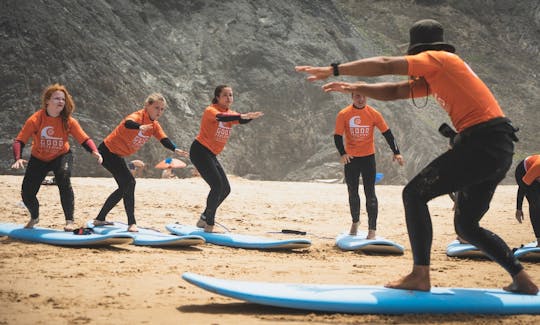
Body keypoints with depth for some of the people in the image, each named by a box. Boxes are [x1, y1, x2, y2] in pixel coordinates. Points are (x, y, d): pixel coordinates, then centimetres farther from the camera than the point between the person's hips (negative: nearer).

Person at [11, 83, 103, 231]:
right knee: (27, 194, -4)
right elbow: (19, 141, -21)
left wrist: (94, 151, -38)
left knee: (64, 179, -32)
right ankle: (34, 217, 33)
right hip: (38, 159, 1)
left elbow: (84, 139, -18)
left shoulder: (69, 121, -17)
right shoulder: (35, 120, -21)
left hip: (61, 156, -1)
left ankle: (70, 221, -22)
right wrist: (18, 159, -39)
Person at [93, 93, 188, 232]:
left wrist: (175, 149, -31)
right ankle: (131, 223, -19)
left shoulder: (154, 126, 3)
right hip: (107, 151, -10)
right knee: (129, 182, -20)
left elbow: (164, 139, -11)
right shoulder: (138, 116, -22)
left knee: (125, 187, 13)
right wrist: (140, 127, -68)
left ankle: (100, 219, 24)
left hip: (118, 155, 10)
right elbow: (128, 123, -45)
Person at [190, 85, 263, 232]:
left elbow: (241, 120, -12)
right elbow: (221, 117, -37)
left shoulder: (231, 113, 9)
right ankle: (209, 225, -11)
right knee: (217, 186, -18)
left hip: (211, 155, 9)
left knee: (225, 189, 8)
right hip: (200, 151, -9)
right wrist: (242, 116, -51)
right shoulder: (211, 110, -13)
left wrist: (250, 117, -36)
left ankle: (204, 219, 22)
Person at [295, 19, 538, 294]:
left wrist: (333, 70, -3)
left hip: (482, 144, -10)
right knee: (466, 226, 17)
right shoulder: (434, 78, 25)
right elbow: (394, 91, 24)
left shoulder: (439, 59, -1)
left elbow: (385, 65, -6)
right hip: (498, 148, 10)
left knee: (415, 194, -7)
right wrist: (354, 88, 13)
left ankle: (420, 276, -11)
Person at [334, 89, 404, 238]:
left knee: (370, 193, -6)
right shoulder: (343, 115, -7)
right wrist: (342, 153, -23)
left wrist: (396, 152, -9)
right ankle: (355, 221, 35)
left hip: (368, 157, -1)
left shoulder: (374, 114, -6)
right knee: (352, 193, 12)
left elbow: (387, 133, -3)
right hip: (350, 158, 1)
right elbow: (337, 136, -7)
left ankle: (372, 230, -3)